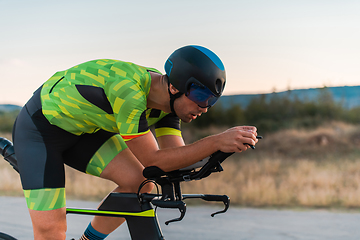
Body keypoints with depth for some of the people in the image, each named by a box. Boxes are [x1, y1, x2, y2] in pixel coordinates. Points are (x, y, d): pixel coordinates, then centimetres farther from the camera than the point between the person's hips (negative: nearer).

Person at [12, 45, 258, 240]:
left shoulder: (166, 98, -11)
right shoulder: (128, 90, -36)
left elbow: (175, 157, -10)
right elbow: (153, 162, -33)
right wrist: (216, 142, -39)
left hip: (82, 130, 8)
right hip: (40, 128, -8)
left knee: (139, 183, -10)